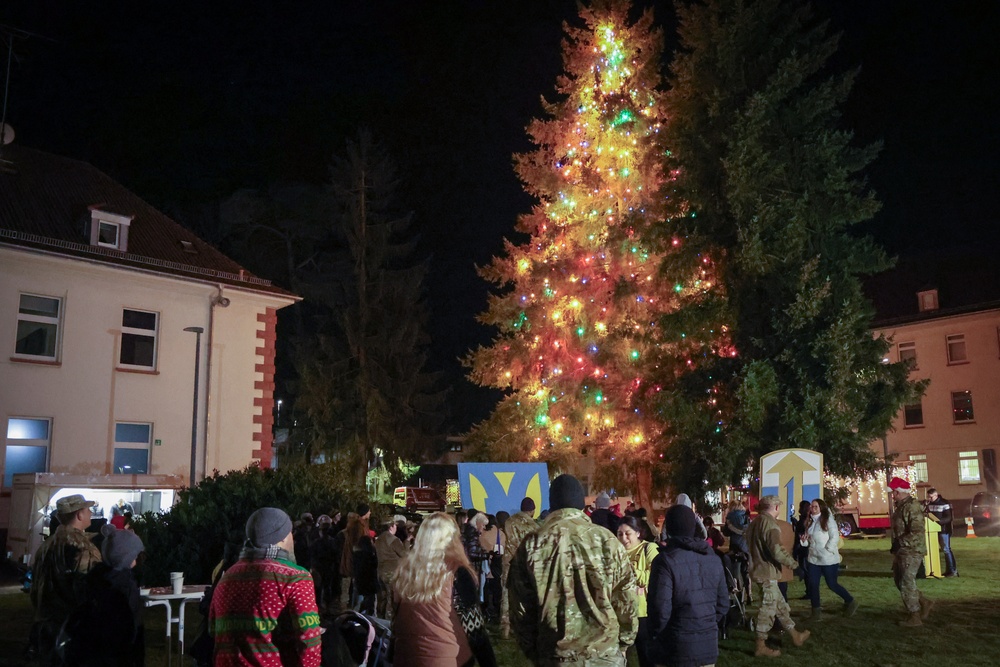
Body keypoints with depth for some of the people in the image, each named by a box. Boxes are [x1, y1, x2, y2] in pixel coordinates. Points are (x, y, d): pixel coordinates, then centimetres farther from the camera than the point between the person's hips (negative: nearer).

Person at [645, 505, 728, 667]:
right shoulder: (714, 560, 5)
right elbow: (723, 604, 10)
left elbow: (660, 608, -16)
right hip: (708, 645, 5)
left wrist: (655, 636, 0)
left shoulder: (666, 560, -14)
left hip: (677, 648, -5)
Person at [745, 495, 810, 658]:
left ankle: (795, 636, 30)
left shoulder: (755, 522, 11)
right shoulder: (769, 523, -19)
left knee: (780, 605, 19)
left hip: (759, 568, 10)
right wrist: (792, 562, -9)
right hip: (767, 571, -10)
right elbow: (777, 551, -26)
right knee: (768, 608, -1)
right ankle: (761, 646, 5)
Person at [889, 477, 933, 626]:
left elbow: (917, 532, -27)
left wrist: (900, 542, -24)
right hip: (902, 551, 10)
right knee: (899, 581, 16)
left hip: (911, 552, -10)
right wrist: (897, 545, 17)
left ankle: (914, 617, 8)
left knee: (907, 583, -3)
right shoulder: (900, 506, 12)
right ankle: (924, 603, 28)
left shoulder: (912, 507, -19)